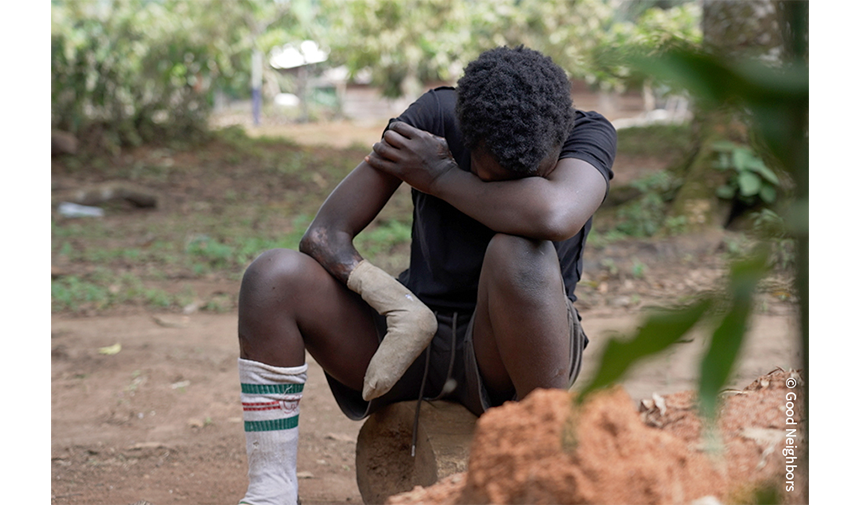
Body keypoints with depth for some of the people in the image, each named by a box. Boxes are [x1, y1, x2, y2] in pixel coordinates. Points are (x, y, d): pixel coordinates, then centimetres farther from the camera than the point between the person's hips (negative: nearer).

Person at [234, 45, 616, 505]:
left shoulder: (589, 135, -13)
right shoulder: (433, 118, -9)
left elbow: (554, 216, -38)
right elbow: (324, 235, -10)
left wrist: (440, 177, -23)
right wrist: (397, 304, -28)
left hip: (508, 363, -2)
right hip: (413, 337, 2)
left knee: (520, 253, -35)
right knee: (274, 275, -19)